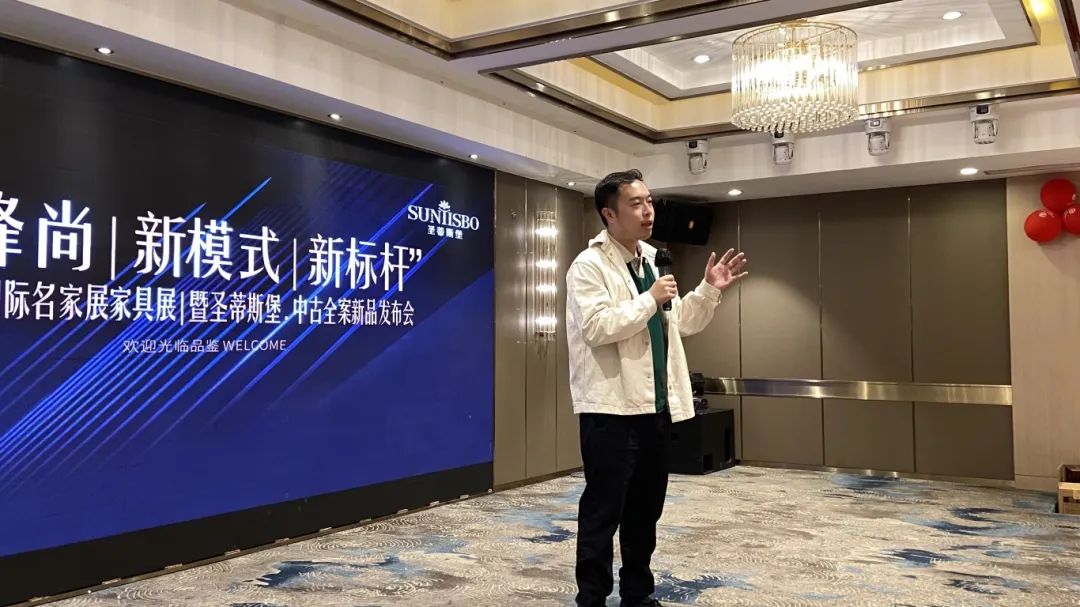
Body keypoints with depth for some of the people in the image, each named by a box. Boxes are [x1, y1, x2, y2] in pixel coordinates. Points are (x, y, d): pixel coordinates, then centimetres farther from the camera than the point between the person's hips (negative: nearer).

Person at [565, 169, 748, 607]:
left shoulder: (651, 261, 15)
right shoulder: (589, 266, -10)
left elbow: (682, 323, 21)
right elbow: (595, 328, -23)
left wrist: (709, 290, 6)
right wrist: (650, 299, -19)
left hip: (654, 408, 8)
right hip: (611, 409, -8)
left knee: (645, 512, 17)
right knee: (603, 513, 0)